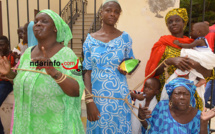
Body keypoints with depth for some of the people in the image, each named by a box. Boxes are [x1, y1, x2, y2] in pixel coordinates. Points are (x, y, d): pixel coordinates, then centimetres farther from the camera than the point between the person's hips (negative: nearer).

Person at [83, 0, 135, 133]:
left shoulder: (125, 37, -1)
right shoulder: (90, 39, -1)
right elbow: (87, 72, -2)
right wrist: (89, 101, -10)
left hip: (119, 96, 0)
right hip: (97, 96, 0)